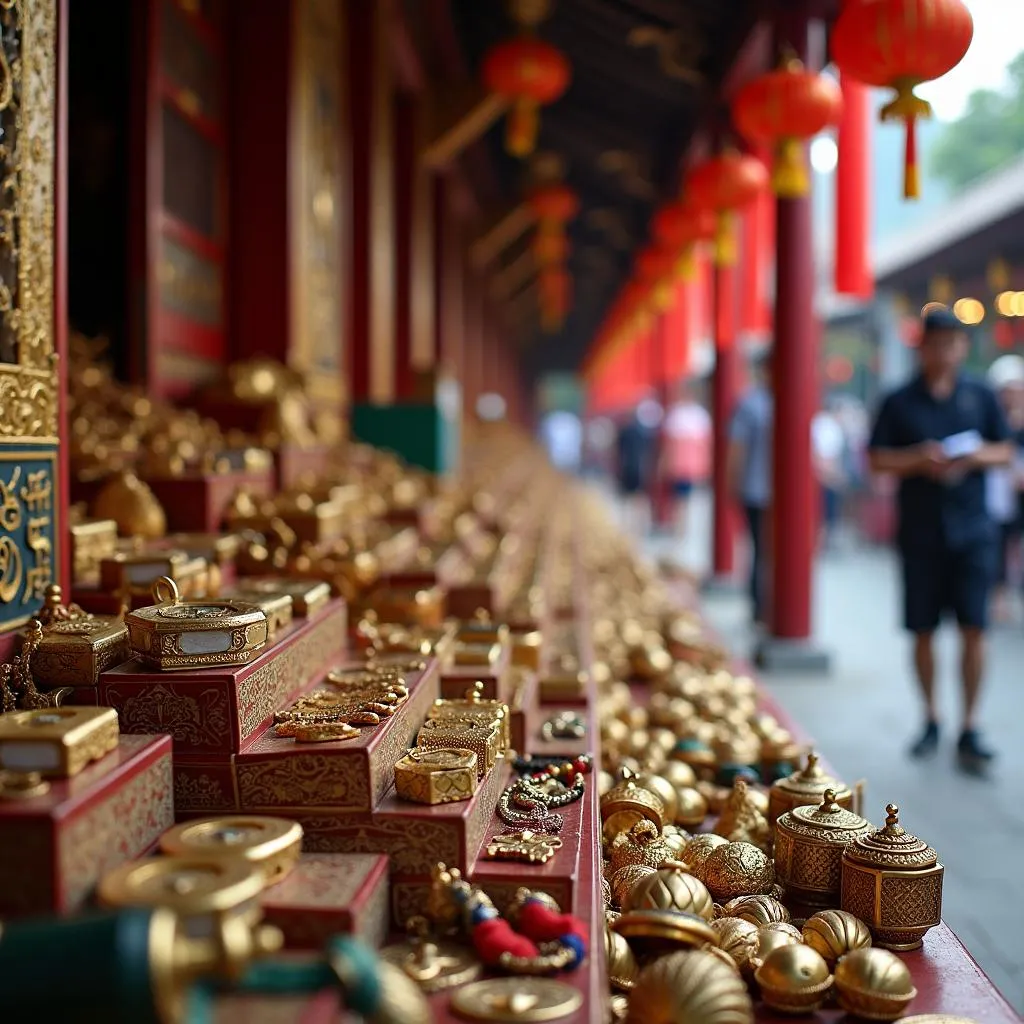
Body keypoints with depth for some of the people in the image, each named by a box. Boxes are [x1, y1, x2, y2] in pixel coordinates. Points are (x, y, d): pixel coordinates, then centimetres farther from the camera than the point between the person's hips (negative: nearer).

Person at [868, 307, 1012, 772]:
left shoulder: (981, 395, 8)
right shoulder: (901, 402, 4)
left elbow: (1005, 451, 10)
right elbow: (878, 459, 2)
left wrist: (974, 456, -11)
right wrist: (920, 459, -14)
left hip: (972, 529, 0)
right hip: (920, 532, 0)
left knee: (973, 628, -5)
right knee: (923, 631, 5)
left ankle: (969, 730, 2)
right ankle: (931, 720, 21)